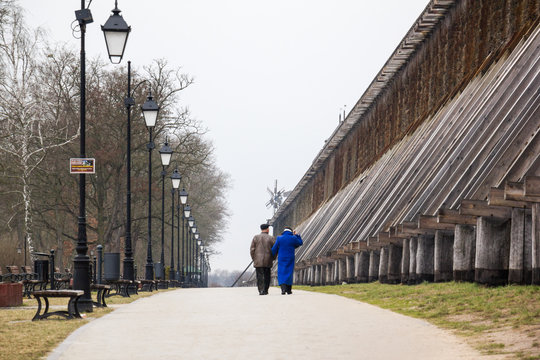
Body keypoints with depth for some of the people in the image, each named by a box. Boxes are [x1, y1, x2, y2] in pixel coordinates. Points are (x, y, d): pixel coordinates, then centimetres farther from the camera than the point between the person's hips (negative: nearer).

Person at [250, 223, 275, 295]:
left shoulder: (256, 237, 2)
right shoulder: (271, 238, 1)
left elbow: (252, 249, 0)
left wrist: (254, 259, 9)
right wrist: (272, 259, 12)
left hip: (258, 261, 0)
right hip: (268, 261, 0)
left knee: (260, 276, -2)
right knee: (267, 276, 10)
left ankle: (261, 291, -13)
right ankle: (265, 290, 11)